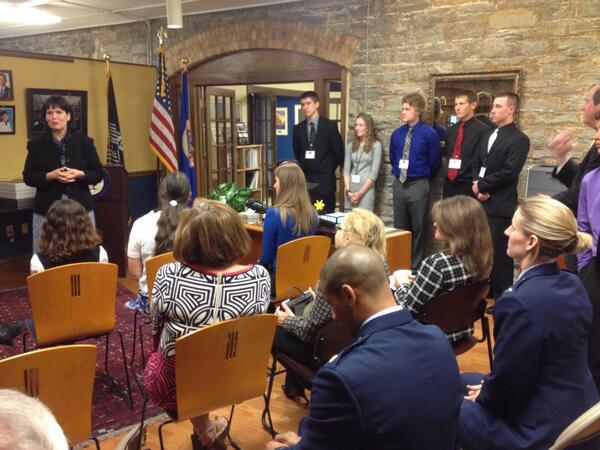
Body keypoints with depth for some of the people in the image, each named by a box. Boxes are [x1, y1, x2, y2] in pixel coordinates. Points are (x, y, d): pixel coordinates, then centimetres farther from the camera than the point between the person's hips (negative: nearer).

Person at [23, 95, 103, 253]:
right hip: (46, 211, 0)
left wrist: (79, 174, -13)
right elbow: (28, 177, 4)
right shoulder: (36, 144, 4)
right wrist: (50, 176, -13)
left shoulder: (84, 141, 4)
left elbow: (98, 174, 5)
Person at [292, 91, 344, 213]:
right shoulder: (298, 128, 7)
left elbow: (339, 152, 0)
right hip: (305, 179, 3)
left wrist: (329, 169, 5)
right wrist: (305, 168, 13)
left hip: (325, 180, -3)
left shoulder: (330, 125, -3)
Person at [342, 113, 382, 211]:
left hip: (366, 190, -4)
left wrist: (360, 193, -10)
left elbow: (374, 172, -7)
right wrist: (348, 190, -5)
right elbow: (346, 169, 8)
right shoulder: (351, 145, 12)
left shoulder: (376, 145, -2)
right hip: (350, 190, 4)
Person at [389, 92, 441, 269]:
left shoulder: (429, 134, -9)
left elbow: (434, 163, -4)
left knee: (418, 228, 5)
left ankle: (416, 265, 15)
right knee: (400, 226, 12)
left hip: (418, 185, -5)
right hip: (399, 184, 5)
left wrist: (422, 176, 5)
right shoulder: (397, 134, 6)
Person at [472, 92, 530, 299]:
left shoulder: (519, 139, -9)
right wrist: (477, 185, -3)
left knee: (500, 252, -2)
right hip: (482, 202, 8)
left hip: (500, 206, -8)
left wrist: (482, 185, -11)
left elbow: (508, 172, -18)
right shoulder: (488, 135, 17)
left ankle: (502, 297, 10)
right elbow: (477, 163, 15)